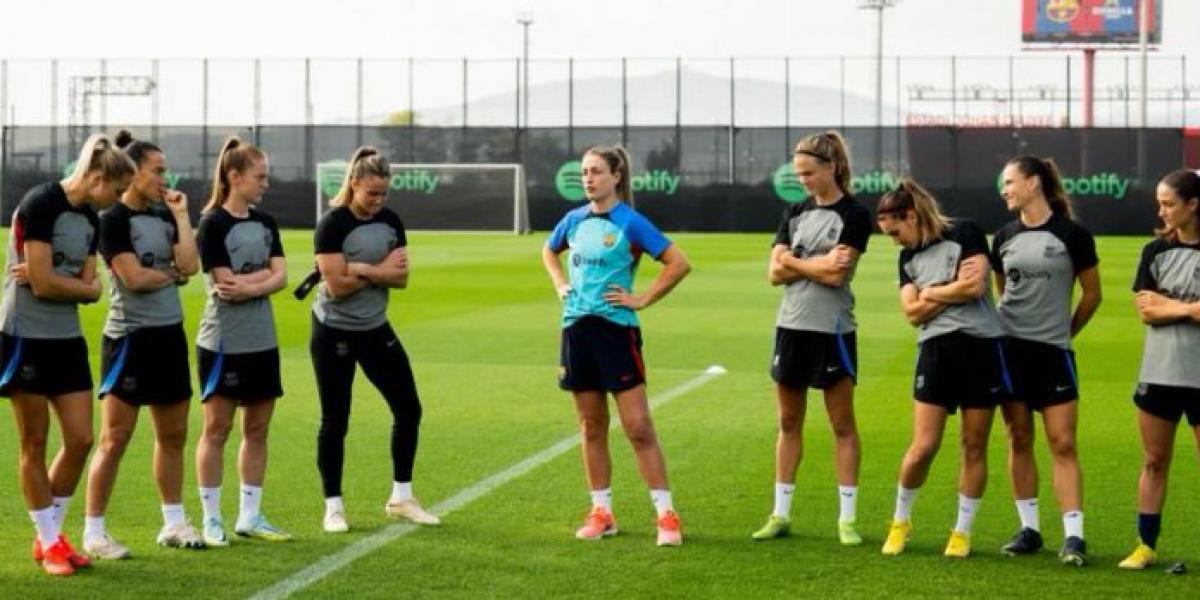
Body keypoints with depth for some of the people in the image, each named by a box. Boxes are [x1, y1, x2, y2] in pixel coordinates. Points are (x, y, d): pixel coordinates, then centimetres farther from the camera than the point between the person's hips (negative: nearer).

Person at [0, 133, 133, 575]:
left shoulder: (91, 219, 10)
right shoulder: (41, 204, -16)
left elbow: (90, 289, 5)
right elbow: (43, 284, -20)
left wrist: (55, 281, -13)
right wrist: (81, 285, -4)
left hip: (68, 339, 8)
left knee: (80, 439, 4)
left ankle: (51, 535, 19)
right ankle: (48, 542, 12)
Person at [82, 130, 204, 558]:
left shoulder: (164, 216, 10)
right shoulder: (114, 219, -10)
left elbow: (190, 265, -3)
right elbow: (134, 277, -19)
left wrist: (181, 215, -3)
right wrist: (172, 274, -3)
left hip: (170, 335, 7)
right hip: (130, 337, -7)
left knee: (173, 434, 12)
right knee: (115, 438, -5)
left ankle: (174, 523, 23)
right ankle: (94, 531, 1)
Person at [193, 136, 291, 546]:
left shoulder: (264, 223, 10)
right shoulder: (213, 225, -9)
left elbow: (281, 278, -1)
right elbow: (226, 284, -17)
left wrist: (247, 286, -16)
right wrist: (265, 273, -7)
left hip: (262, 342, 7)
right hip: (224, 342, -6)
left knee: (257, 429, 9)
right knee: (217, 429, 0)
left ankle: (249, 516, 16)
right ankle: (211, 519, 7)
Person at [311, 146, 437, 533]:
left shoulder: (390, 222, 3)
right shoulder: (332, 225, -15)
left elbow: (401, 277, -5)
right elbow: (337, 286, -22)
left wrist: (362, 269, -20)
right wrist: (382, 270, -13)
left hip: (376, 329, 6)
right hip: (334, 333, -6)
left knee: (408, 408, 3)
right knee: (335, 421, 1)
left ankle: (401, 498, 16)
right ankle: (333, 507, 11)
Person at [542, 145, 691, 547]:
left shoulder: (630, 223, -8)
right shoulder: (574, 220, 8)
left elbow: (679, 263, -12)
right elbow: (549, 251, 30)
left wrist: (642, 299, -11)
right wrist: (560, 285, 13)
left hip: (616, 329, -6)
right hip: (576, 329, 6)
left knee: (638, 427, -8)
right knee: (591, 427, 11)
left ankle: (666, 515, -4)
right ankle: (601, 513, 19)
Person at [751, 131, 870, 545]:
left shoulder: (854, 215, -7)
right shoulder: (795, 214, 10)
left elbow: (836, 275, -17)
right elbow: (775, 273, 1)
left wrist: (794, 261, -5)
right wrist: (819, 263, -11)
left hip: (833, 331, -5)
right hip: (792, 327, 6)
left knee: (843, 425, 2)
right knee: (789, 424, 10)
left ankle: (847, 518, 6)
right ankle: (781, 514, 17)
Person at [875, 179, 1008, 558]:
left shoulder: (964, 234, -3)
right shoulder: (908, 258, 12)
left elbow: (975, 286, -15)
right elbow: (913, 312, 1)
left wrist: (932, 293, -2)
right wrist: (955, 288, -7)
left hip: (981, 347, -3)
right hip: (936, 351, 3)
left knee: (974, 446, 4)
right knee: (923, 447, -5)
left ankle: (962, 531, 16)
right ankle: (900, 521, 16)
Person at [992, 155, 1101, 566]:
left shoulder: (1071, 235, -6)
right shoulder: (1004, 237, 6)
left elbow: (1092, 294, 3)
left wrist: (1064, 330, 10)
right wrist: (1017, 323, 12)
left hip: (1053, 351, -4)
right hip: (1009, 347, 4)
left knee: (1063, 443, -6)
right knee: (1019, 439, 6)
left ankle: (1073, 536, -6)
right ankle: (1029, 529, 13)